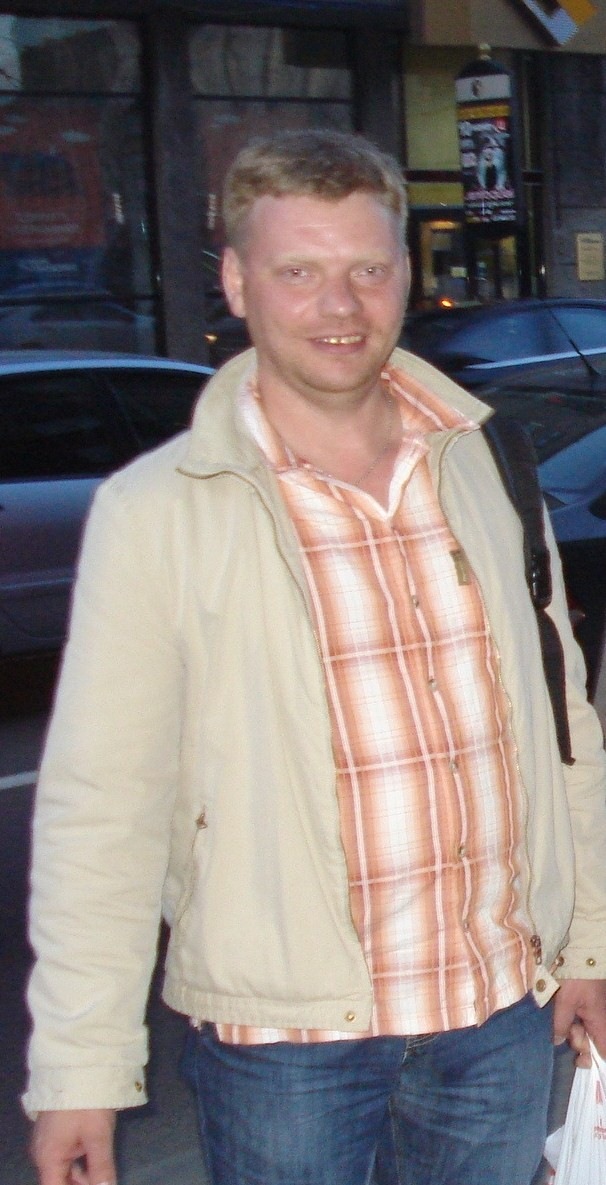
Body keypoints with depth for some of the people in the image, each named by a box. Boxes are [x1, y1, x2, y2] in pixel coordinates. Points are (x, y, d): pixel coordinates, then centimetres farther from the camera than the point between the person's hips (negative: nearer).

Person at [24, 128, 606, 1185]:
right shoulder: (155, 511, -9)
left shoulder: (485, 466, 4)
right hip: (286, 1037, -3)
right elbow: (100, 808, -9)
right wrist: (79, 1067, -10)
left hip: (505, 1016, 4)